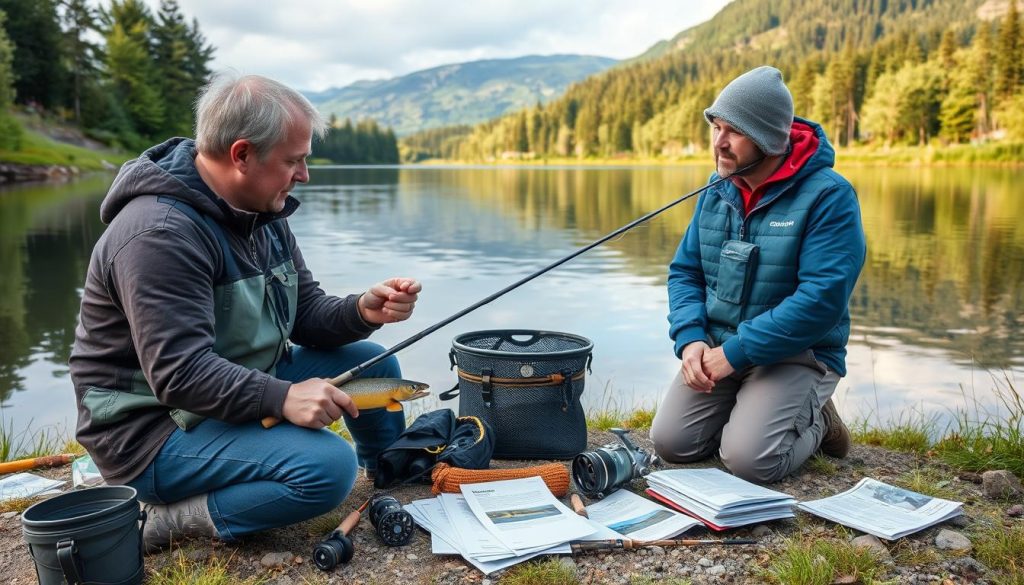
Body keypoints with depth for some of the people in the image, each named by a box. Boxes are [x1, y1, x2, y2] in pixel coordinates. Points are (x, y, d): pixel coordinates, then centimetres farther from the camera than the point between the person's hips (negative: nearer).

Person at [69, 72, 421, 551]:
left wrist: (363, 311, -14)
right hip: (154, 428, -9)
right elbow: (179, 372, -31)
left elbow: (306, 314, 5)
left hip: (240, 389, 9)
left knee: (372, 364, 7)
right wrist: (281, 397, -40)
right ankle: (168, 519, -12)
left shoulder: (264, 214, 4)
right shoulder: (161, 234, -25)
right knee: (328, 466, -28)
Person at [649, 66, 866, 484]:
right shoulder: (717, 191, 5)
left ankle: (814, 422, 9)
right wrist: (690, 339, -12)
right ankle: (745, 412, 17)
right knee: (671, 443, -11)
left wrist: (735, 352, -22)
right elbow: (684, 271, 8)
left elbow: (822, 300, -23)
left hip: (797, 355, -5)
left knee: (748, 460, -22)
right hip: (717, 349, 5)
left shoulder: (828, 196, -15)